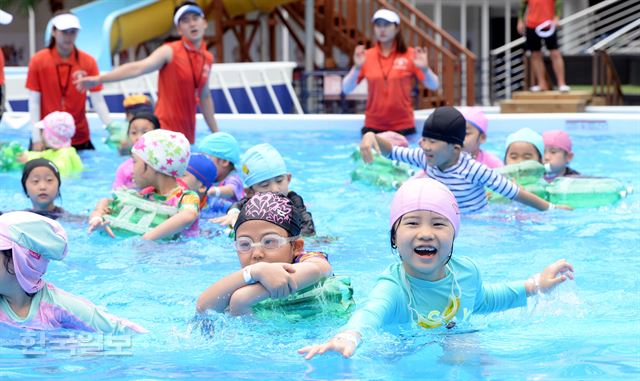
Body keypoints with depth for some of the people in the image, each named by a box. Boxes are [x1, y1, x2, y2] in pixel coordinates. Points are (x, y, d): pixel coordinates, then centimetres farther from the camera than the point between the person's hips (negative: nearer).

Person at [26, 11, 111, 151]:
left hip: (80, 138, 1)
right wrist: (36, 138, -9)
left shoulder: (88, 62, -3)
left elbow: (98, 101, -4)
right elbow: (34, 101, -5)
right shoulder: (38, 61, -6)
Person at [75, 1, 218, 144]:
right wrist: (99, 79, -35)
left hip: (187, 135, 6)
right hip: (164, 132, -5)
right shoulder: (170, 51, -9)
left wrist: (216, 133, 20)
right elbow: (138, 68, -22)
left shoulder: (207, 58, 8)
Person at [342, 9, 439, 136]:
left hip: (403, 127, -1)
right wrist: (357, 68, -19)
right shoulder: (366, 56, 2)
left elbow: (433, 86, -4)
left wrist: (425, 69, -24)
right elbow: (346, 89, -3)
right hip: (373, 127, 1)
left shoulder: (410, 55, -2)